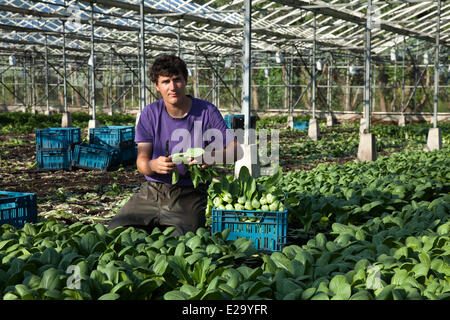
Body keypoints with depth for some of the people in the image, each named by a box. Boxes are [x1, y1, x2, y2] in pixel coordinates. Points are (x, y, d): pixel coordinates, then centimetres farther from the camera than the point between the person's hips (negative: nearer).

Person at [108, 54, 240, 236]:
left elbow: (235, 150, -4)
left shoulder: (206, 112, -3)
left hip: (189, 196, -2)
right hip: (152, 190, 2)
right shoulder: (150, 113, 3)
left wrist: (211, 157, -26)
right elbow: (141, 161, -3)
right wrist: (153, 165, -29)